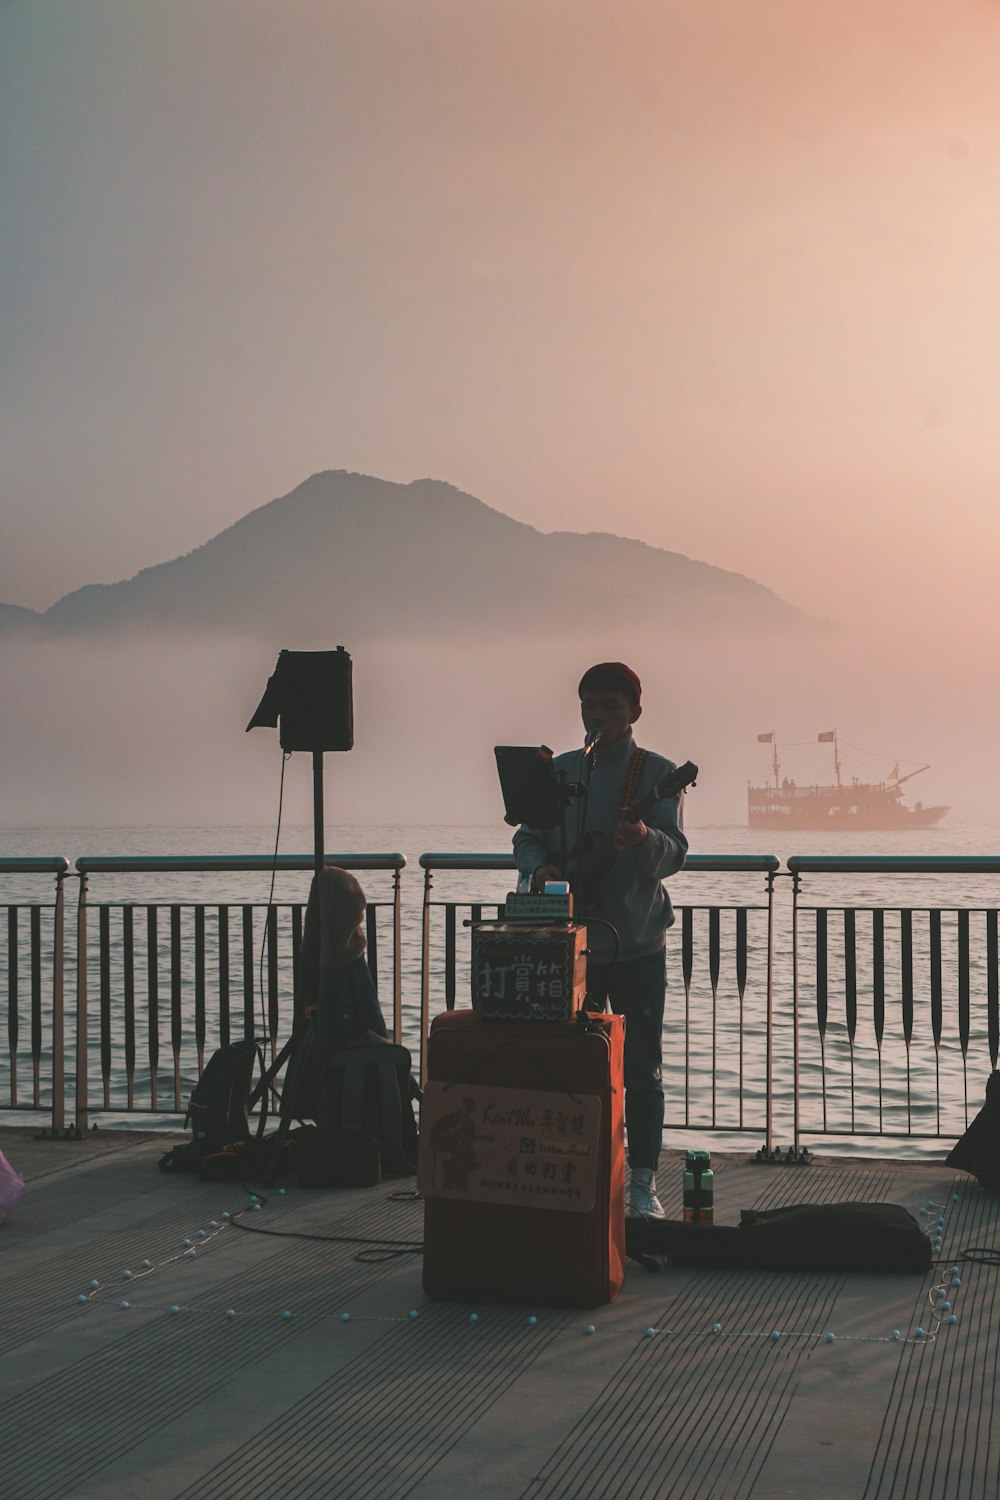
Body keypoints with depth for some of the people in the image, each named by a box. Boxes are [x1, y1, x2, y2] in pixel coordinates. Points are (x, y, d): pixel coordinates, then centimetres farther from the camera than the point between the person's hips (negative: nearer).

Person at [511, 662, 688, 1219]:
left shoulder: (657, 773, -3)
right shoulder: (559, 771, 8)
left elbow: (676, 852, -12)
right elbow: (527, 836, 9)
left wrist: (644, 839, -34)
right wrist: (539, 866, -12)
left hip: (637, 945, -3)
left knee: (641, 1069, 3)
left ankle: (643, 1183, 12)